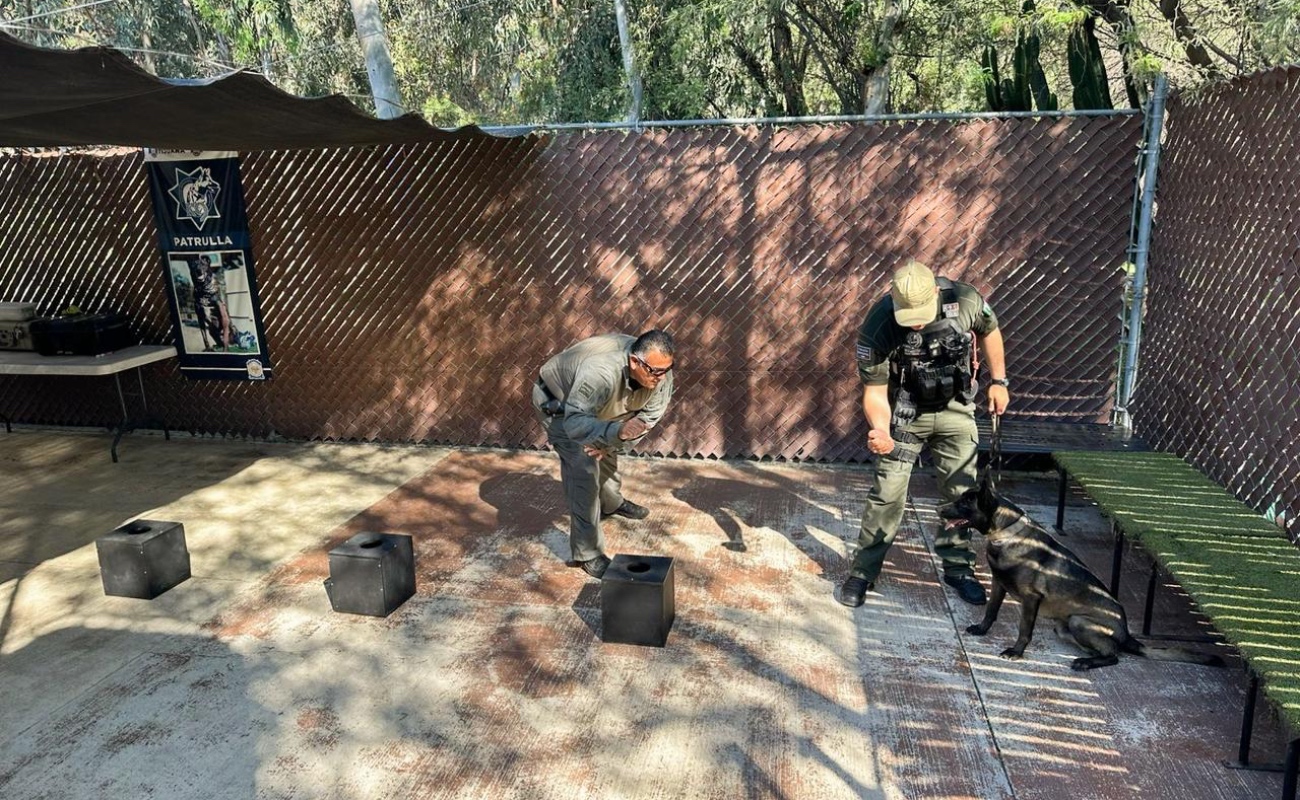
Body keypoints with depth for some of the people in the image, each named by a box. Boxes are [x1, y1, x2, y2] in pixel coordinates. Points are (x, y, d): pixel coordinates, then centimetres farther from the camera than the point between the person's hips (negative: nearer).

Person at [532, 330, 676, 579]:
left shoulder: (659, 373, -27)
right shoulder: (600, 373, -47)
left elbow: (651, 414, -16)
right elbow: (574, 423, -50)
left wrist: (608, 442, -23)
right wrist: (617, 431, -66)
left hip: (595, 407, 7)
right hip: (556, 403, -6)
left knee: (607, 453, 23)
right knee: (584, 470, -15)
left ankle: (612, 503, 54)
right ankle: (587, 554, -7)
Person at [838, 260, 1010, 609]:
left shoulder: (965, 300, -22)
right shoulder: (877, 327, -28)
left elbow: (989, 331, 2)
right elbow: (875, 391, -20)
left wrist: (998, 381, 4)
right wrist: (881, 431, -37)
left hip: (955, 409, 3)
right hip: (905, 413, -2)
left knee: (961, 491, 6)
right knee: (888, 492, -6)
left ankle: (958, 567, 24)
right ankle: (863, 572, 8)